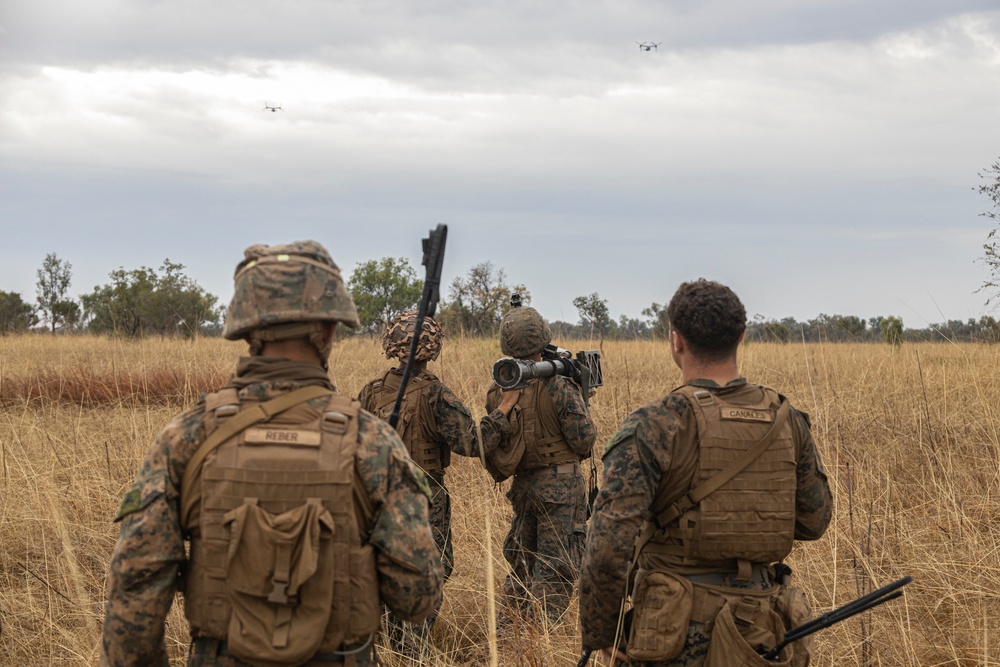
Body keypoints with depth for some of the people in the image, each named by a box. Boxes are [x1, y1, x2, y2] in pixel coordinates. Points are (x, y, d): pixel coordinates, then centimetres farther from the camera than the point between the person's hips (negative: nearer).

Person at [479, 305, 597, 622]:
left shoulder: (498, 391, 1)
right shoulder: (558, 388, -17)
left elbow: (486, 444, 9)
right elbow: (584, 442, -13)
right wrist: (579, 402, 2)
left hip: (523, 485, 6)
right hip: (560, 485, -6)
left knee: (521, 560, 20)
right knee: (555, 570, -1)